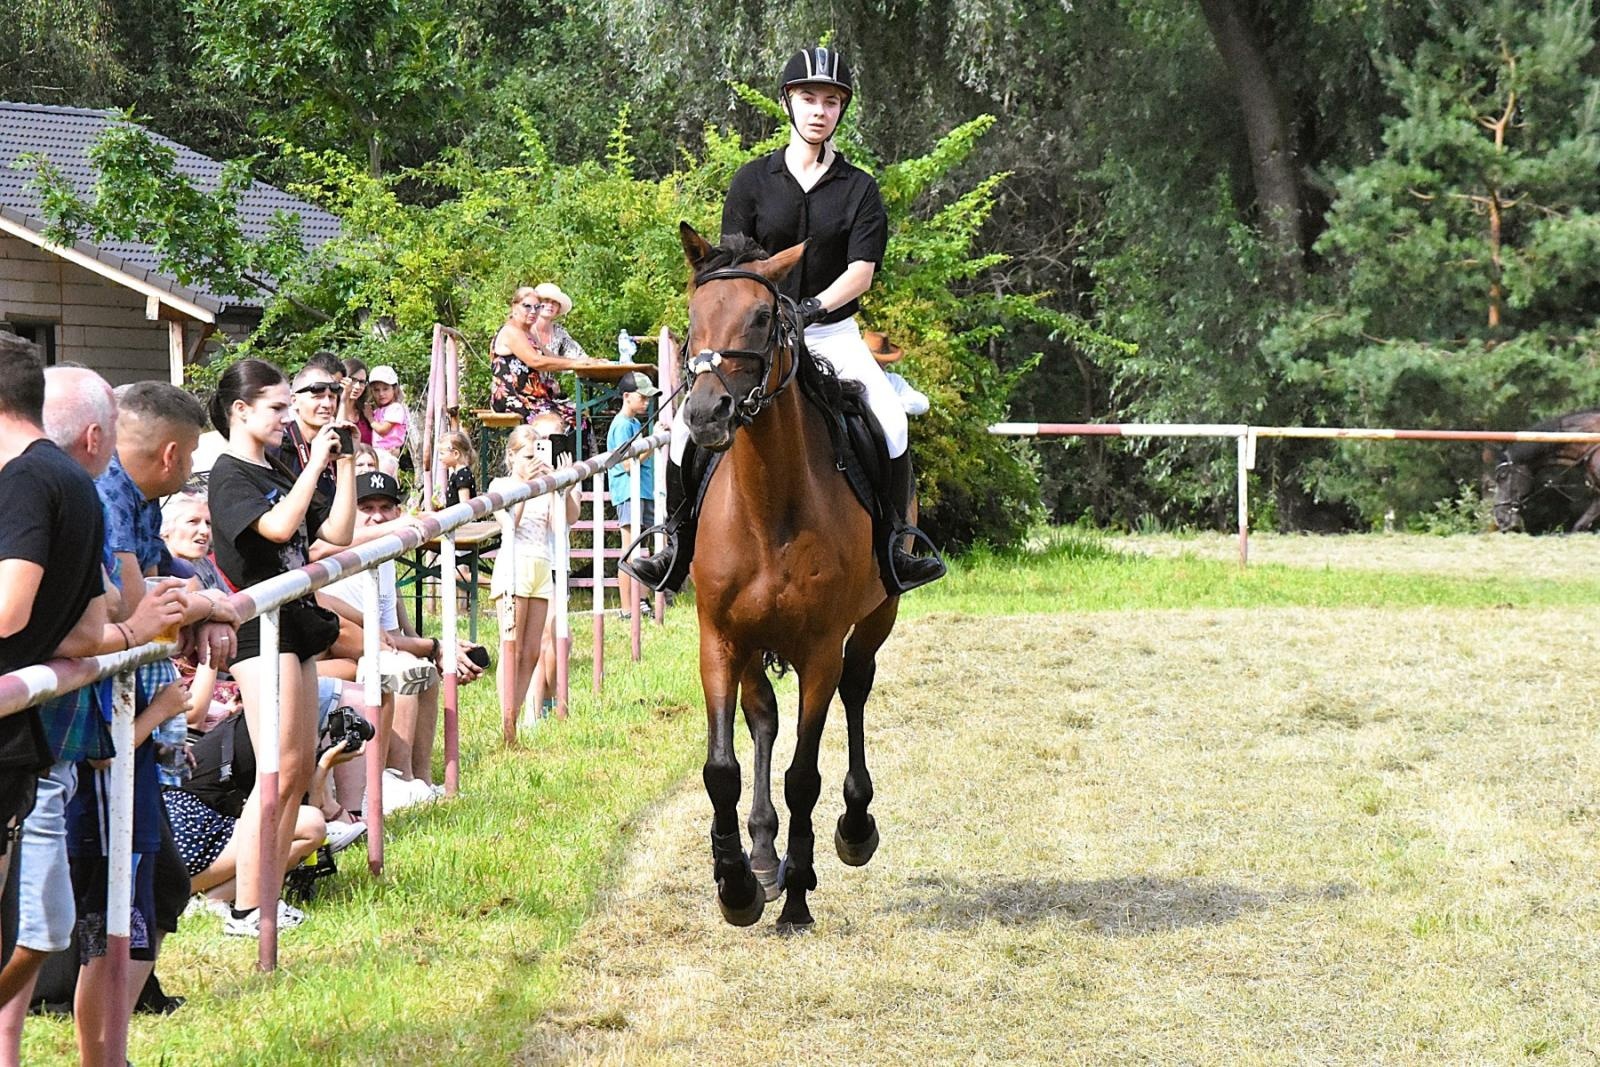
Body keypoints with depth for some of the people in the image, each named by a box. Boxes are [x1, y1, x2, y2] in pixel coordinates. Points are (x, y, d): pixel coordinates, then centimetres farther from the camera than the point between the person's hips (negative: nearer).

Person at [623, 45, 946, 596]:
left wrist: (813, 308, -22)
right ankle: (677, 549, -6)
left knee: (890, 421, -25)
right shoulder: (753, 179, 5)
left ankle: (894, 550, -15)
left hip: (834, 335, -1)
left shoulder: (859, 189, 4)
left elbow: (861, 270, -6)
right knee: (691, 421, -18)